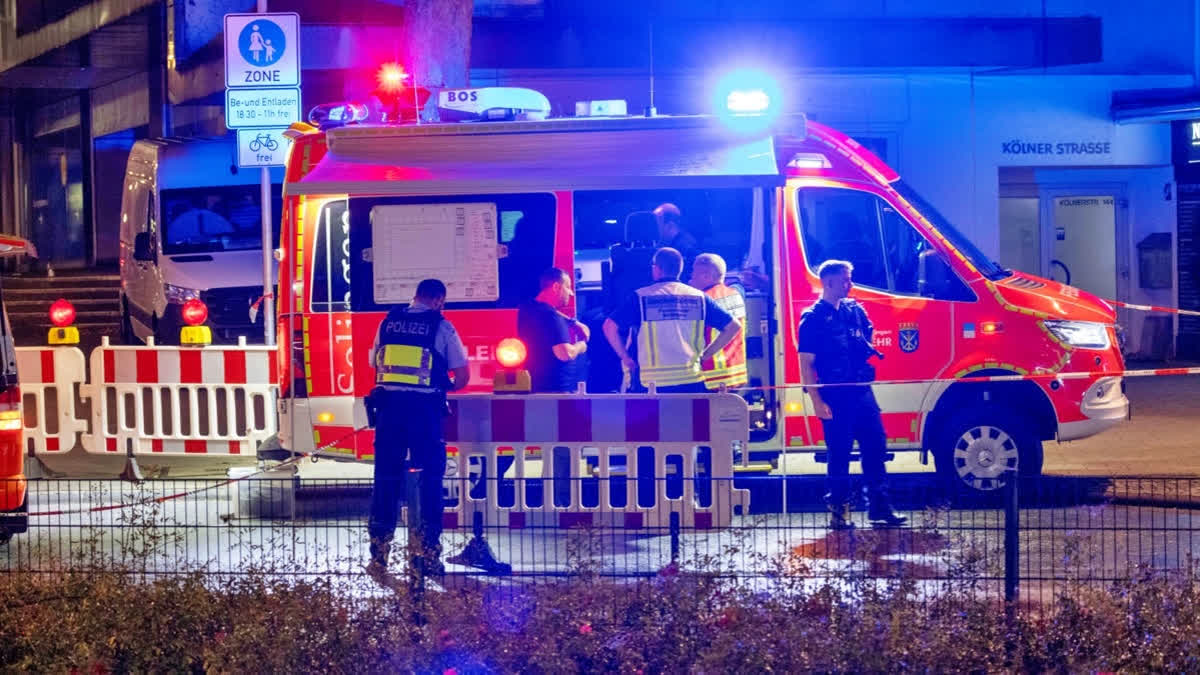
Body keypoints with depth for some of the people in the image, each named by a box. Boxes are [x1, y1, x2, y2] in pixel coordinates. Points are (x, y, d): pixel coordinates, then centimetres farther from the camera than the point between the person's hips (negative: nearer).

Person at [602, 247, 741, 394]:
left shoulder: (641, 297, 1)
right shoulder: (698, 297, 8)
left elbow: (610, 326, -4)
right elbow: (733, 326, 9)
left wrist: (626, 358, 6)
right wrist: (705, 355, 12)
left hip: (655, 383, -2)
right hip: (693, 382, 2)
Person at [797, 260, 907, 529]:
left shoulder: (855, 310, 12)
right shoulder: (813, 318, -5)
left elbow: (870, 340, 26)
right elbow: (806, 365, -7)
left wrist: (874, 352, 4)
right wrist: (817, 402, -13)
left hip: (862, 392, 5)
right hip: (835, 397, -5)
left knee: (876, 447, 4)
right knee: (839, 454, 0)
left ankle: (879, 507, 12)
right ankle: (838, 512, 9)